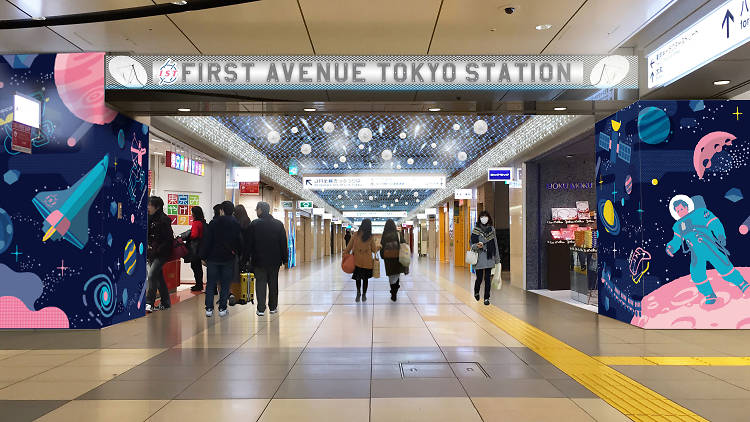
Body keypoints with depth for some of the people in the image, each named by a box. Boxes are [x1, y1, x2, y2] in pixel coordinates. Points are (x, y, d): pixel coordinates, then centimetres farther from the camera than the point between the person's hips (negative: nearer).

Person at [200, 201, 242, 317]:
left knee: (210, 284, 6)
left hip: (213, 257, -1)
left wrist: (203, 256, 1)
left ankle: (209, 308, 5)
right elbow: (239, 242, 5)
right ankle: (222, 308, 7)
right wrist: (235, 252, 15)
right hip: (228, 259, 1)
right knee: (225, 285, 6)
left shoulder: (213, 223, -5)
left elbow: (206, 241, -5)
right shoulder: (236, 224, 1)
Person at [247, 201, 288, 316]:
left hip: (258, 259, -2)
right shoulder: (279, 224, 1)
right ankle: (273, 307, 18)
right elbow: (283, 243, 3)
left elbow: (249, 243, -5)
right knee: (273, 283, 12)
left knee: (260, 283, 3)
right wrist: (284, 258, 8)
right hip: (274, 259, 2)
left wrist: (248, 257, 2)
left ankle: (261, 309, 0)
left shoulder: (254, 224, -6)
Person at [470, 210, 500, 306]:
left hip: (489, 257, 2)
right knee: (479, 278, 0)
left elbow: (495, 243, 11)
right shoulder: (475, 230, -1)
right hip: (479, 257, -2)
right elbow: (472, 244, -1)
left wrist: (497, 257, 9)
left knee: (488, 278, 0)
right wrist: (477, 246, -24)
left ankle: (487, 298, 11)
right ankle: (476, 292, 31)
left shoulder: (492, 229, 8)